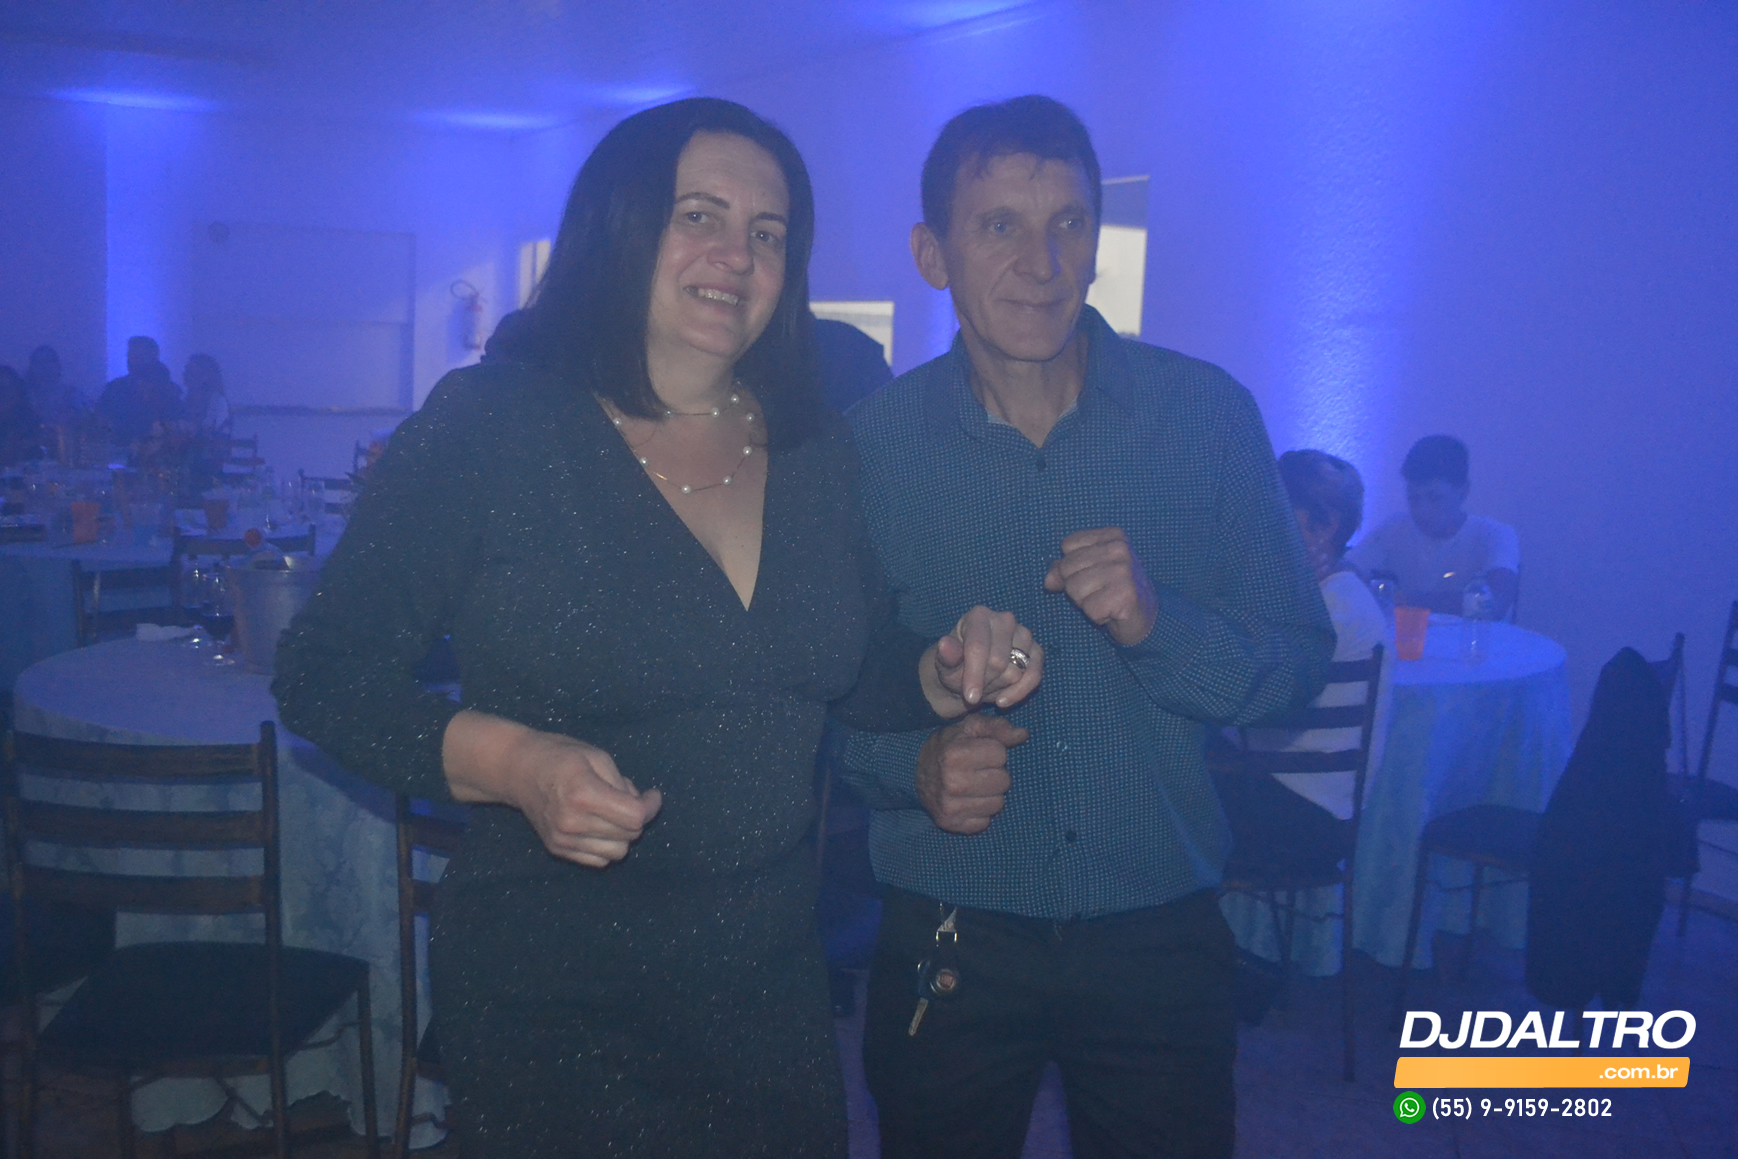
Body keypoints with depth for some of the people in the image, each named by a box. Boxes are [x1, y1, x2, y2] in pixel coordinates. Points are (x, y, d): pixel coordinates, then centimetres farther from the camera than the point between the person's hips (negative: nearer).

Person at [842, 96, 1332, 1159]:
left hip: (1161, 933, 1)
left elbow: (1300, 662, -3)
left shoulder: (1206, 414, -5)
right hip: (948, 940, 0)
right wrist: (913, 767, -19)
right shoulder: (870, 444, -5)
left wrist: (1156, 624, -21)